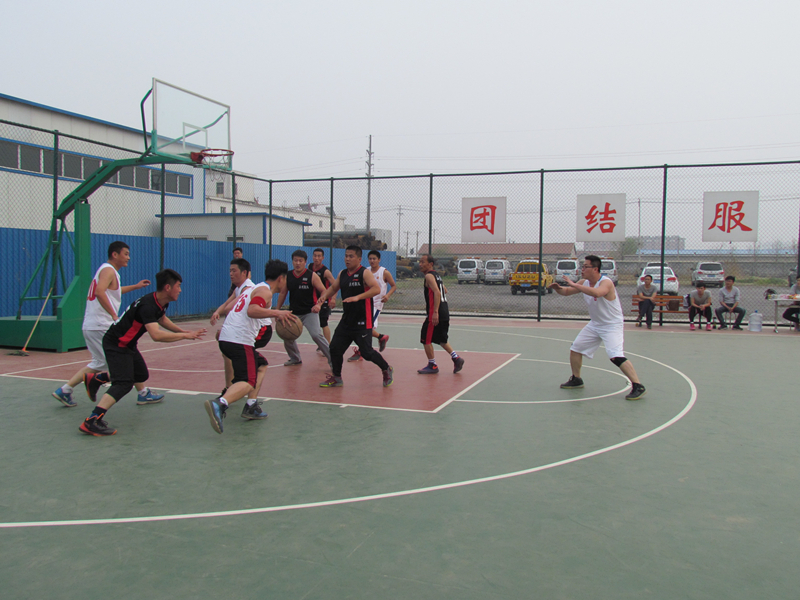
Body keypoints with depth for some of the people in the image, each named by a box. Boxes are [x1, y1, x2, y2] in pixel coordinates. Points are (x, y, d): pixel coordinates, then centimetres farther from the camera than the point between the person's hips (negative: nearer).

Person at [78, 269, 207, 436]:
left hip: (128, 345, 10)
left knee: (141, 375, 22)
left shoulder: (162, 303, 0)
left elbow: (162, 319, 25)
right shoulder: (147, 306, -30)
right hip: (115, 345, -10)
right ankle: (91, 421, -26)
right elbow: (156, 335, -44)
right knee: (124, 384, -22)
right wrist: (185, 335, -36)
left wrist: (182, 331, 21)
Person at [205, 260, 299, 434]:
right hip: (239, 340, -10)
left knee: (261, 365, 24)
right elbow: (252, 310, -23)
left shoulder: (254, 288, 24)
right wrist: (276, 313, -32)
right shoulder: (265, 291, -5)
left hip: (226, 337, 10)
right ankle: (219, 404, -40)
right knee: (248, 381, -16)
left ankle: (251, 407, 15)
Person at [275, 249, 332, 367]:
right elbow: (282, 293, 15)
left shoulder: (312, 276, -9)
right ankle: (295, 359, 31)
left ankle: (332, 359, -10)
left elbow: (324, 291, -8)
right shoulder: (287, 276, 3)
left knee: (317, 335, -19)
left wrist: (319, 304, -24)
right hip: (293, 313, 5)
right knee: (287, 336, 7)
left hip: (310, 312, -5)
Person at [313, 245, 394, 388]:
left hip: (362, 321, -7)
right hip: (346, 320, 7)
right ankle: (336, 378, 21)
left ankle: (387, 370, 20)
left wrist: (357, 297, -35)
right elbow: (333, 287, 24)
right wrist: (324, 296, 2)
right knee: (335, 347, 5)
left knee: (366, 352, -4)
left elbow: (376, 289, -25)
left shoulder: (365, 273, -11)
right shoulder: (342, 274, 10)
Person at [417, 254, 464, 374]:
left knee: (426, 339, 2)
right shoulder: (437, 275, 17)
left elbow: (437, 293, -24)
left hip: (435, 314, -9)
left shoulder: (429, 276, -11)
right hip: (444, 313, 9)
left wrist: (435, 312, -28)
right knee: (441, 339, 22)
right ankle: (456, 358, 13)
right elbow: (445, 291, 28)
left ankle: (432, 366, 9)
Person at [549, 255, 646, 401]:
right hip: (594, 324, 8)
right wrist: (558, 288, -15)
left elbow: (596, 292, -46)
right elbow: (566, 292, 8)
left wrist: (574, 285, -41)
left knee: (616, 357, -23)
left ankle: (638, 387, -16)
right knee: (575, 349, 11)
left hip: (612, 325, -8)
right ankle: (576, 380, 29)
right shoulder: (584, 283, 0)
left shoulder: (606, 282, -24)